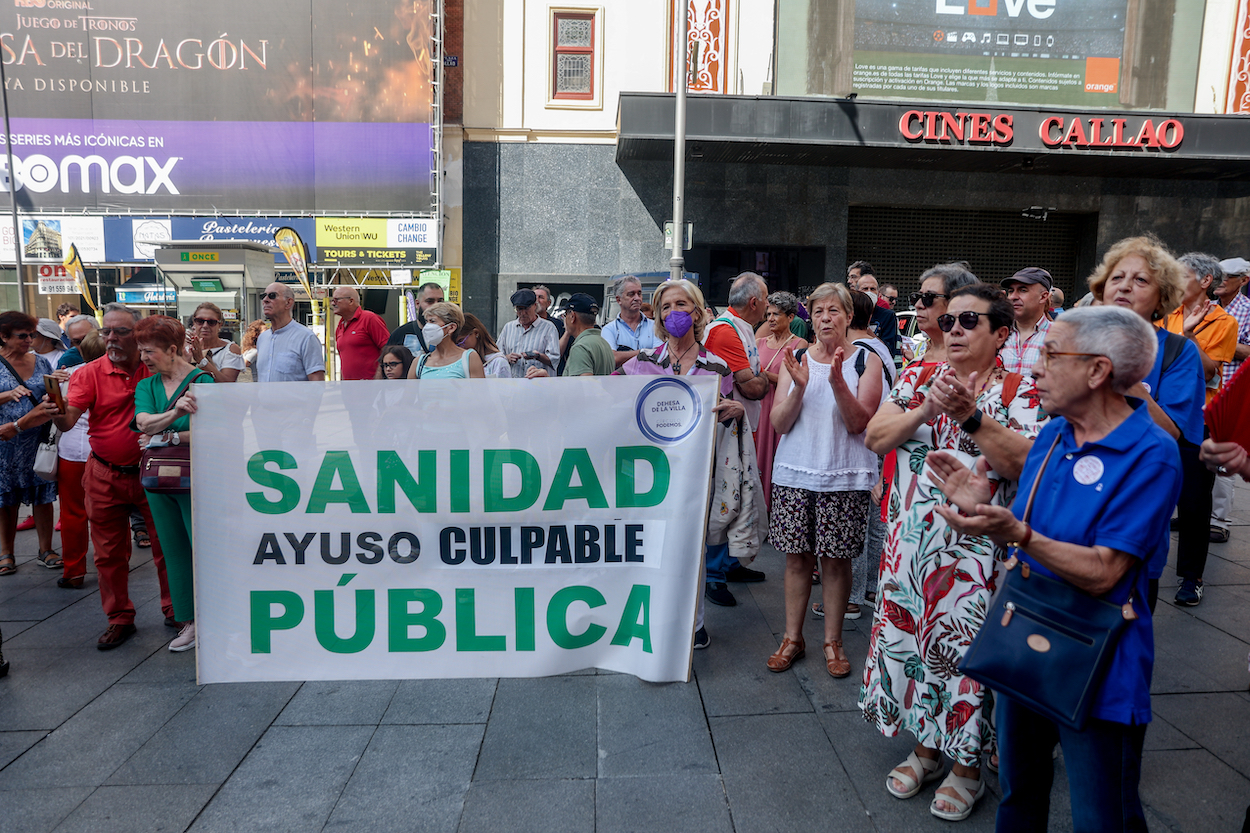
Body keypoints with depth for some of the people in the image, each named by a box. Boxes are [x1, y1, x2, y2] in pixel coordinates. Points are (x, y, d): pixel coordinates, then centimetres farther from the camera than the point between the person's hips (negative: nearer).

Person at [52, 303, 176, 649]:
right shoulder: (90, 373, -5)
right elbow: (68, 421, -15)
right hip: (105, 477, 1)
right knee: (109, 553, 10)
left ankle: (174, 610, 24)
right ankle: (120, 619, 25)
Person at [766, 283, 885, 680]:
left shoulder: (866, 361, 1)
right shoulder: (795, 359, 7)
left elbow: (858, 423, -8)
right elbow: (779, 423, 1)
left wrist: (837, 382, -22)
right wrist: (799, 387, -16)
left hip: (844, 475, -2)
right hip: (795, 472, 2)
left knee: (836, 559, 3)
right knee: (797, 557, 6)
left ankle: (832, 641, 19)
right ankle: (792, 638, 19)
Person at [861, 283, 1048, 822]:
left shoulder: (1020, 392, -2)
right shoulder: (917, 380, 8)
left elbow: (1023, 462, -15)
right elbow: (874, 438, -3)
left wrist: (972, 416, -24)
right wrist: (926, 410, -16)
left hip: (976, 550, -4)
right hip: (911, 543, 4)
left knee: (966, 646, 3)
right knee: (909, 637, 12)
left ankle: (968, 766, 25)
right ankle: (926, 748, 33)